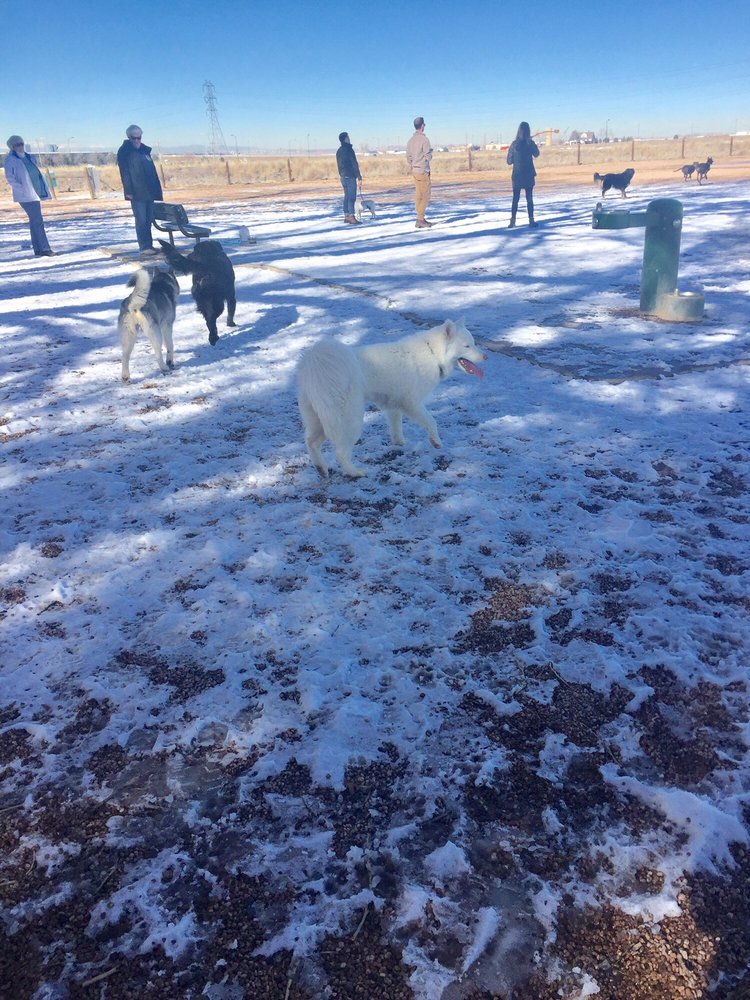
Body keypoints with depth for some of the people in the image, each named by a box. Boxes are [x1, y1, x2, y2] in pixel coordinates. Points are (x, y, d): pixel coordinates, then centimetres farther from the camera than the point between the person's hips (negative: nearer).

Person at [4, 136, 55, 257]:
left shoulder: (28, 157, 16)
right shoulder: (11, 159, -4)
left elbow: (36, 174, 23)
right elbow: (9, 177, -10)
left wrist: (42, 189, 11)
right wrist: (22, 189, -19)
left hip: (34, 193, 7)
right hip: (26, 196, -7)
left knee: (35, 221, 10)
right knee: (37, 221, -12)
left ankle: (38, 249, 15)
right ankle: (44, 248, -12)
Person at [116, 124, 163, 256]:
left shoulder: (145, 150, 16)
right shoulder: (124, 152, -2)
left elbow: (153, 171, 17)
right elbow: (124, 172, -10)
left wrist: (158, 190, 14)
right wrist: (128, 191, -18)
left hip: (149, 191, 6)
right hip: (136, 193, -6)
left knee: (148, 219, 10)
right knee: (141, 220, -8)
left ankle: (149, 245, 16)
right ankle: (144, 248, -8)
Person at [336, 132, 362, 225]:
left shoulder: (339, 151, 13)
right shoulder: (349, 149, -13)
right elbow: (354, 164, -15)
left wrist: (342, 174, 21)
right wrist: (359, 176, -14)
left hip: (343, 176, 9)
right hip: (350, 176, -9)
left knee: (347, 196, 13)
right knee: (352, 196, -9)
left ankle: (346, 216, 13)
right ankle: (351, 217, -13)